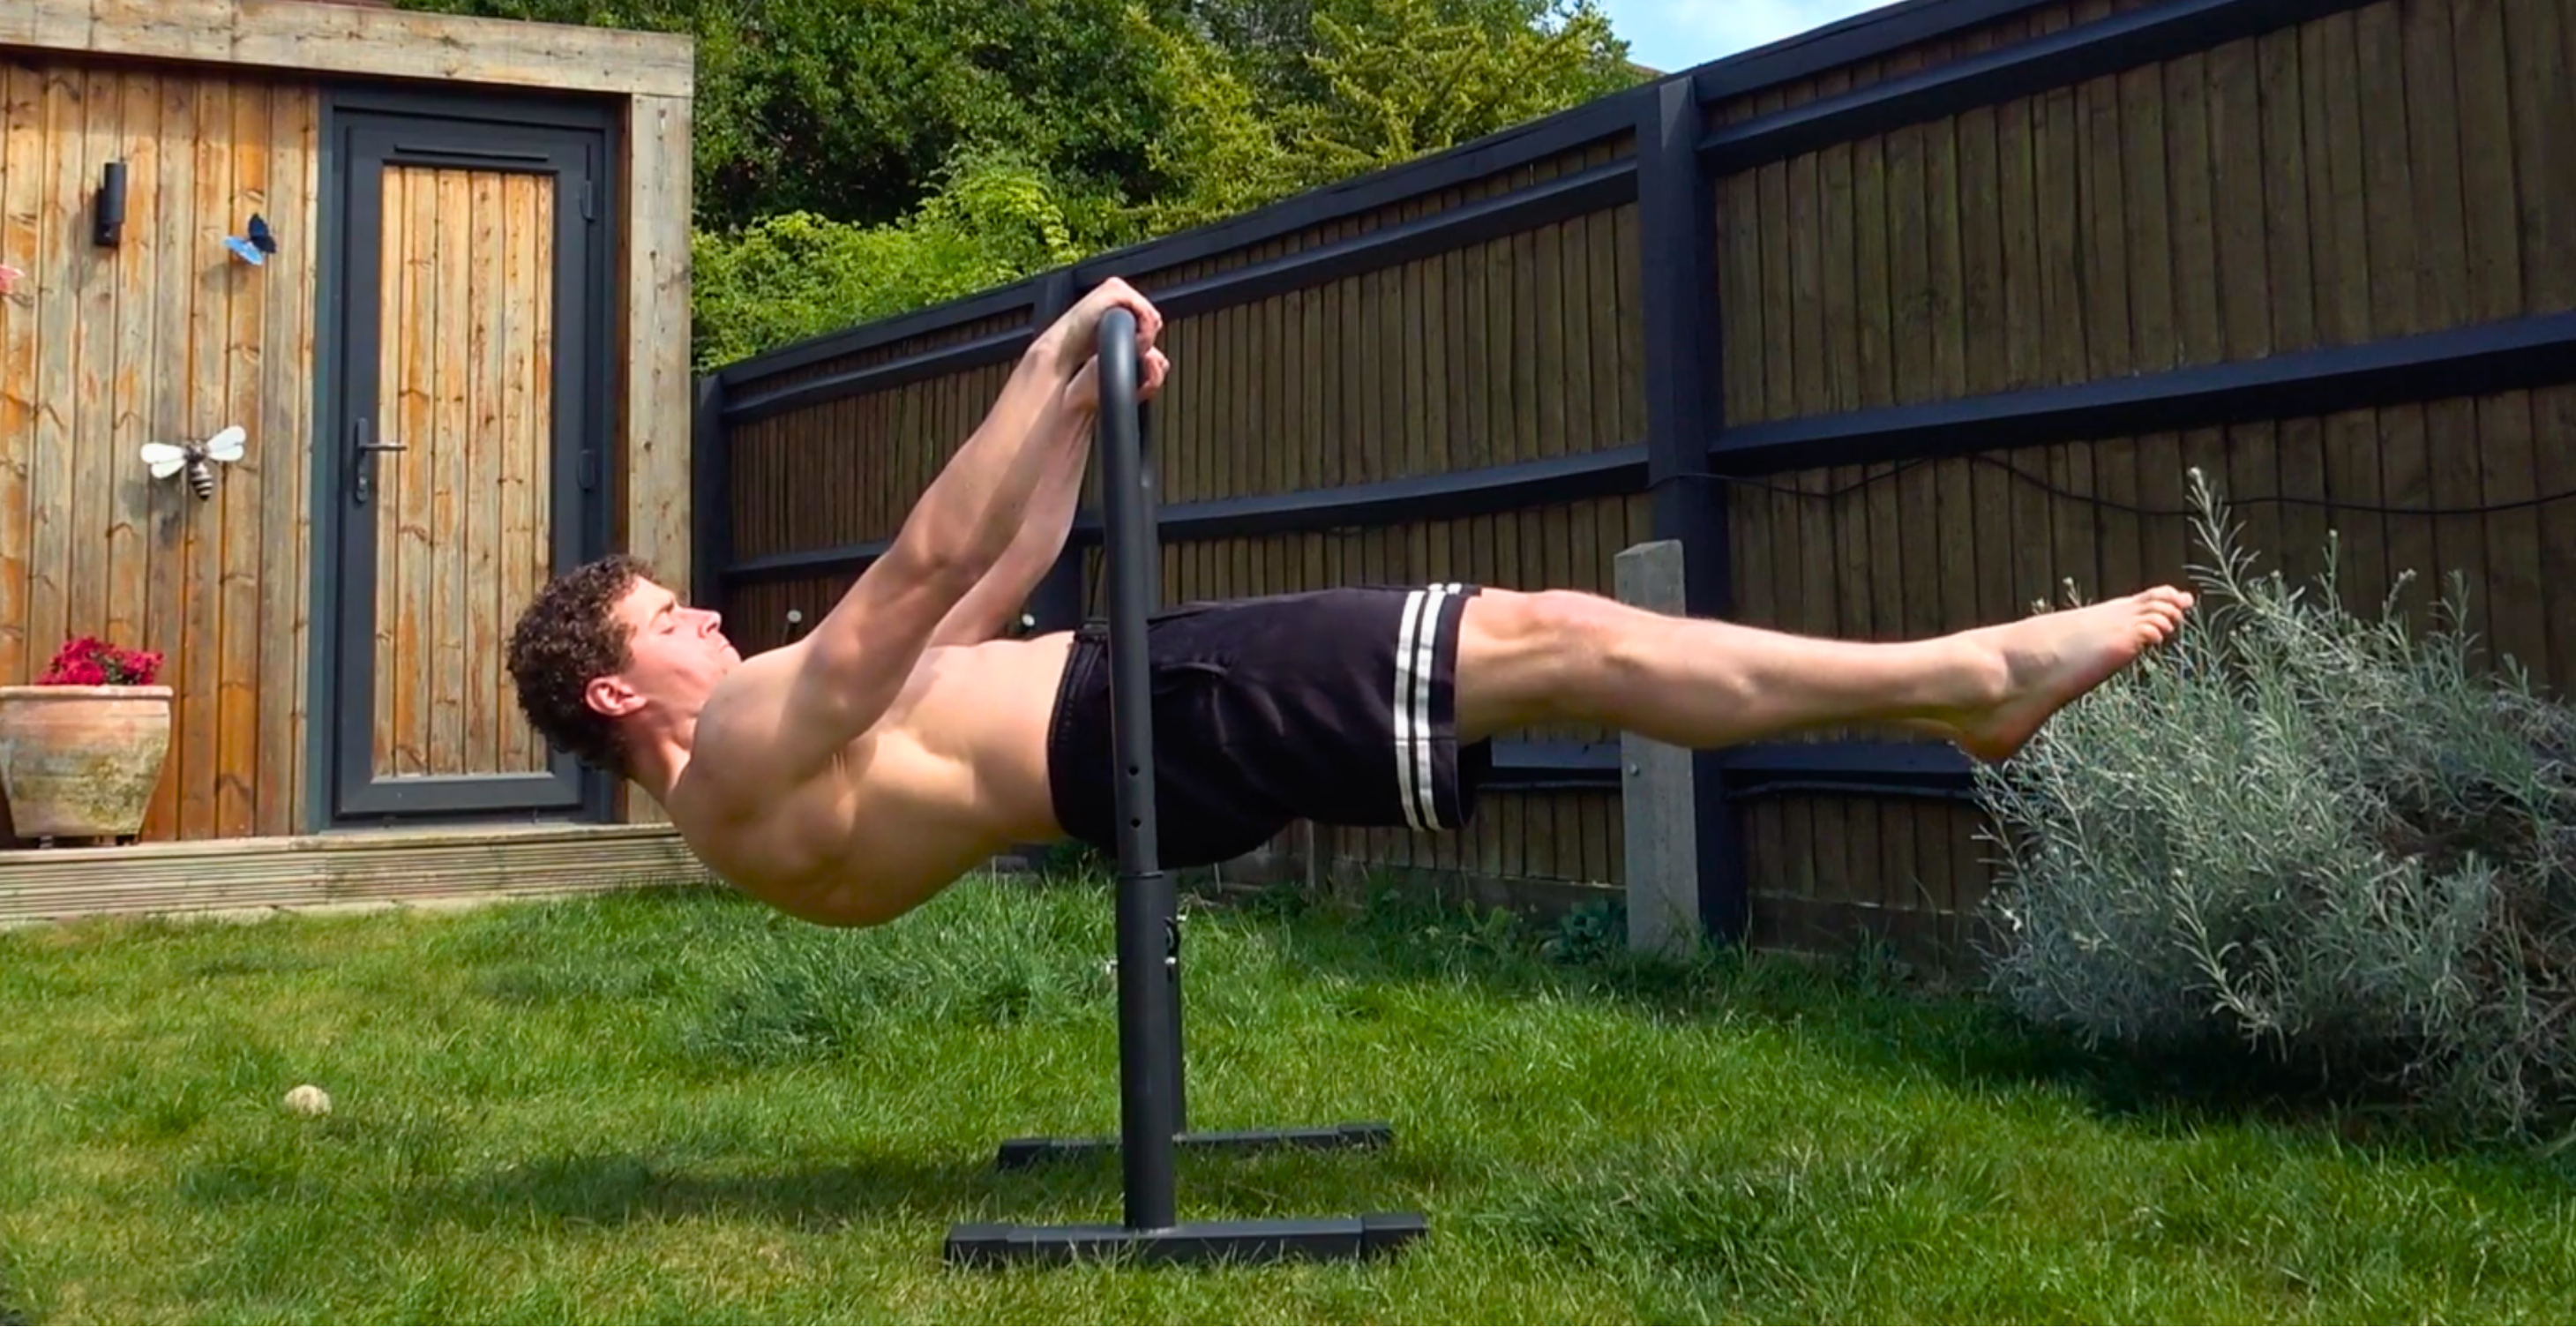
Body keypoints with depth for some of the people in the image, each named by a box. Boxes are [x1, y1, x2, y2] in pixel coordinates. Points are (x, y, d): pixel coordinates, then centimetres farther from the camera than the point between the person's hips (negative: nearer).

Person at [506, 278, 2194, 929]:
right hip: (1160, 722, -9)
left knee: (1538, 633, 0)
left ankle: (1952, 679, 4)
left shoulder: (762, 759, 23)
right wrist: (1050, 358, -12)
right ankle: (1970, 673, -9)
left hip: (1143, 690, 9)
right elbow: (924, 570, -16)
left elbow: (997, 593, 24)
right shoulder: (740, 761, -6)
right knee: (1558, 639, -15)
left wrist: (1085, 411, 21)